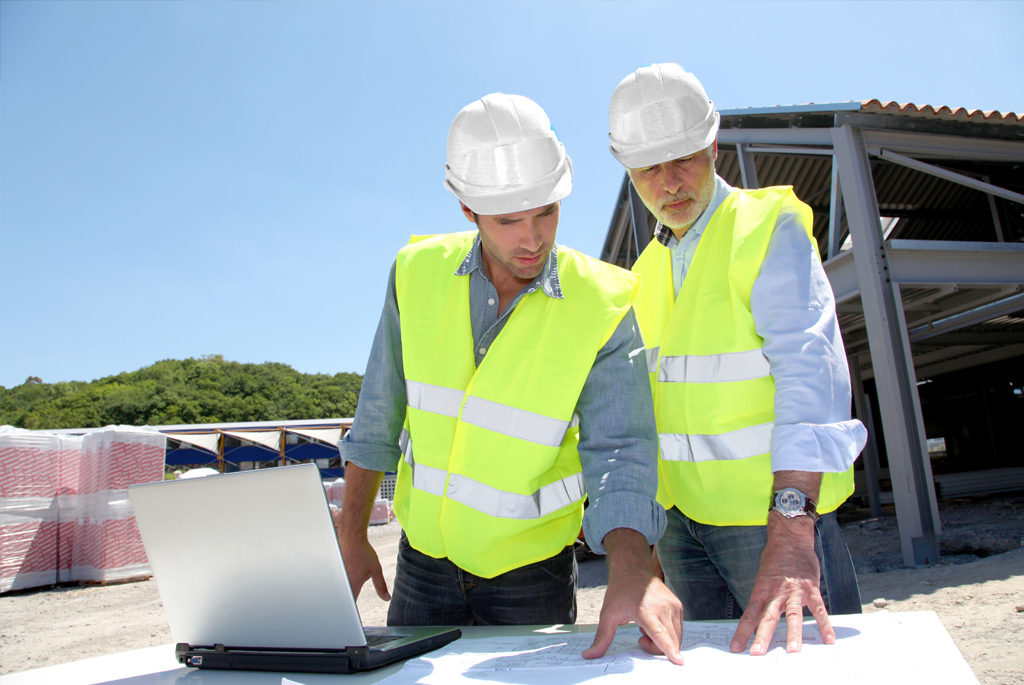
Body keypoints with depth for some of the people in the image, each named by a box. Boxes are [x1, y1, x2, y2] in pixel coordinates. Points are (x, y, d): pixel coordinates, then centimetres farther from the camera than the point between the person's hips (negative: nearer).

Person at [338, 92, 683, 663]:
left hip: (531, 569, -2)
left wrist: (632, 570, -39)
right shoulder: (418, 273, -10)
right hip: (425, 555, 3)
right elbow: (379, 417, -2)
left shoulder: (602, 307, -18)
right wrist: (352, 534, 2)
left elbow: (620, 451, -22)